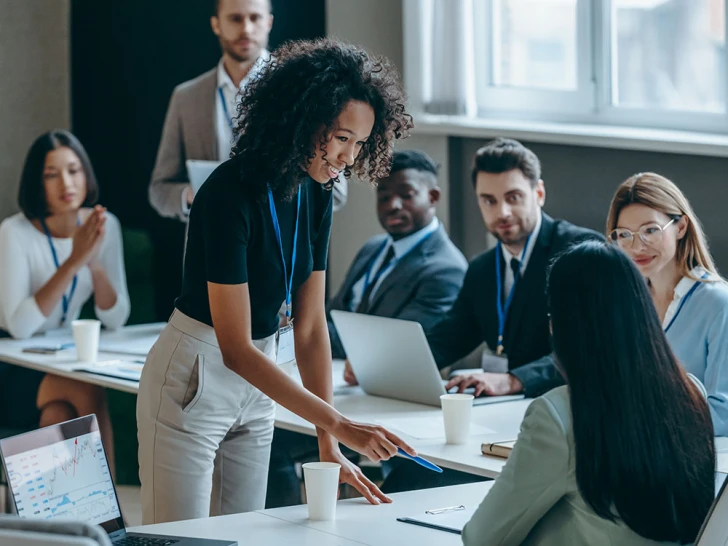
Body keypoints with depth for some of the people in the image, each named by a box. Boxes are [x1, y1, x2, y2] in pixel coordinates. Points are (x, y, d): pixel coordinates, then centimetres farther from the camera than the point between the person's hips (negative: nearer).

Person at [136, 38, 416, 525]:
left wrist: (329, 446, -6)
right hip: (193, 380, -7)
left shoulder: (316, 194, -2)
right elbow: (236, 348, -25)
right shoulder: (230, 194, -25)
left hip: (257, 382, 7)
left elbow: (310, 324, -1)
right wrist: (339, 425, -28)